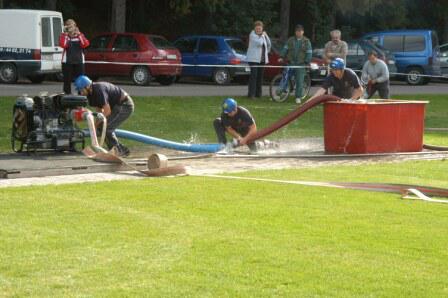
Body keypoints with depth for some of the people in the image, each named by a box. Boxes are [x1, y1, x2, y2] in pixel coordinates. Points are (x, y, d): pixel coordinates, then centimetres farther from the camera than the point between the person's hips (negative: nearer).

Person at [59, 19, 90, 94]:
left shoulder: (80, 35, 8)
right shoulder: (64, 36, 2)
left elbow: (85, 44, -9)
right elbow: (63, 45, -17)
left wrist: (79, 34, -11)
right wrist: (65, 34, -16)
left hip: (79, 61, 2)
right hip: (67, 62, -2)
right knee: (67, 79, 1)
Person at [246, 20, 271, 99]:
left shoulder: (263, 35, 14)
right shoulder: (252, 35, -9)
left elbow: (268, 44, 29)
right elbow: (259, 43, -23)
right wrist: (262, 35, -11)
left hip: (262, 59, 7)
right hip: (254, 59, -7)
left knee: (260, 77, 8)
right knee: (253, 76, -14)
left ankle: (258, 93, 14)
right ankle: (251, 94, -15)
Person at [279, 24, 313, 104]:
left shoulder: (306, 41, 5)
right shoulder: (290, 40, 11)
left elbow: (309, 53, 1)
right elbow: (285, 49, 7)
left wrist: (307, 62, -9)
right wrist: (282, 57, -7)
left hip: (301, 64, -2)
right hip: (290, 63, 2)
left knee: (300, 81, -3)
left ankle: (298, 97, 2)